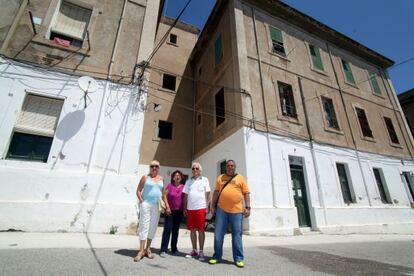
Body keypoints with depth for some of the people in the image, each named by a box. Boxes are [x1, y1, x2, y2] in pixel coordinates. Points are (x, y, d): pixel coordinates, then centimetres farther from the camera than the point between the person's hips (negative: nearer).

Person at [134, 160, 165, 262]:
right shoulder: (145, 177, 2)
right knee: (144, 226, -4)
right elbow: (138, 190, 0)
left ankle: (148, 249, 23)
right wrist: (141, 201, -9)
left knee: (153, 227, 9)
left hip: (156, 206, 4)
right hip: (146, 204, -4)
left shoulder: (161, 179, 12)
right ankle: (141, 250, 4)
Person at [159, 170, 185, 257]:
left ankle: (174, 249, 26)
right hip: (170, 211, -3)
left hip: (179, 211, 3)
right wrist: (167, 207, -12)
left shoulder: (183, 187, 4)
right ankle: (163, 250, 1)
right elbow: (164, 196, -5)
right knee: (167, 229, -7)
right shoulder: (169, 186, -3)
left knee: (176, 230, 13)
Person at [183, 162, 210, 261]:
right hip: (190, 209, 4)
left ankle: (201, 252, 15)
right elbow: (186, 196, 12)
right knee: (192, 230, 11)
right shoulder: (188, 181, 11)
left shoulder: (204, 180, 1)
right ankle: (194, 250, 24)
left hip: (201, 208, -4)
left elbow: (208, 194, 1)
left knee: (201, 230, 3)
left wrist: (207, 206, -6)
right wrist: (185, 208, 9)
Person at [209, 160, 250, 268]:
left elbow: (246, 193, 4)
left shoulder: (240, 178, 7)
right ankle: (217, 256, 23)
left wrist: (247, 207, -3)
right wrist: (213, 206, 7)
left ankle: (238, 259, 19)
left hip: (236, 211, -1)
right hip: (221, 210, 2)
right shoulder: (220, 178, 12)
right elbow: (216, 192, 11)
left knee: (237, 235, 7)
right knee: (218, 234, 7)